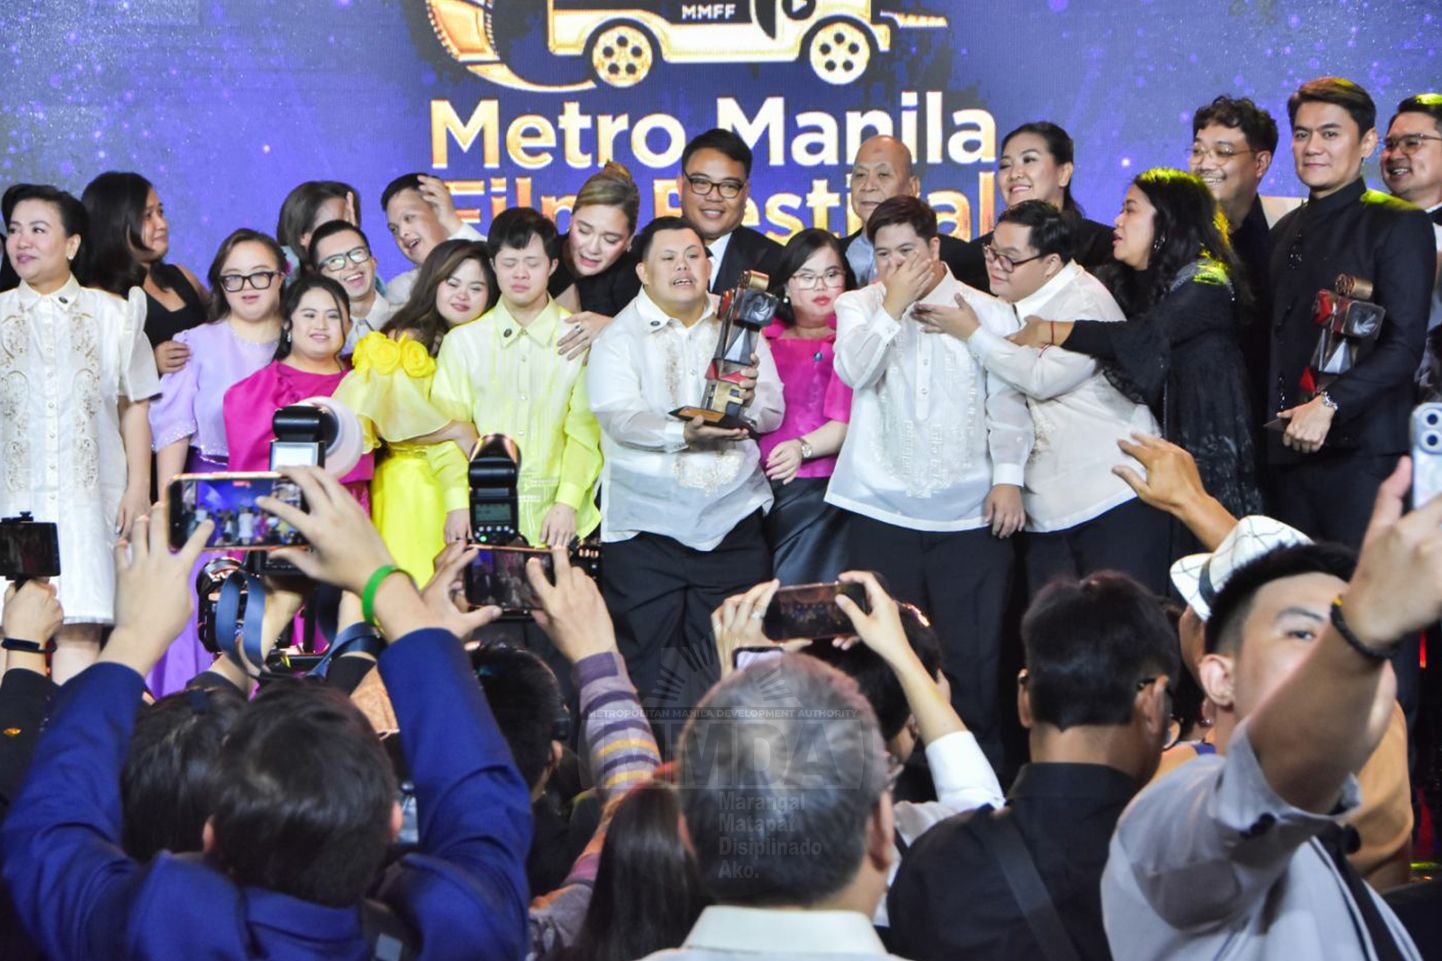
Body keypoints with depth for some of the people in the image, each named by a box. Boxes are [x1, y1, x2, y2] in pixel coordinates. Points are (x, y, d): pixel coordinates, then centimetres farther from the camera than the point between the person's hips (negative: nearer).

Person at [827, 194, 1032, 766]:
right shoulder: (859, 306, 10)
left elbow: (1007, 400, 4)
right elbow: (856, 371, -9)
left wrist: (1008, 475, -6)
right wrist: (895, 305, -9)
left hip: (970, 511, -1)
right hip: (883, 509, 1)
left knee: (973, 655, -4)